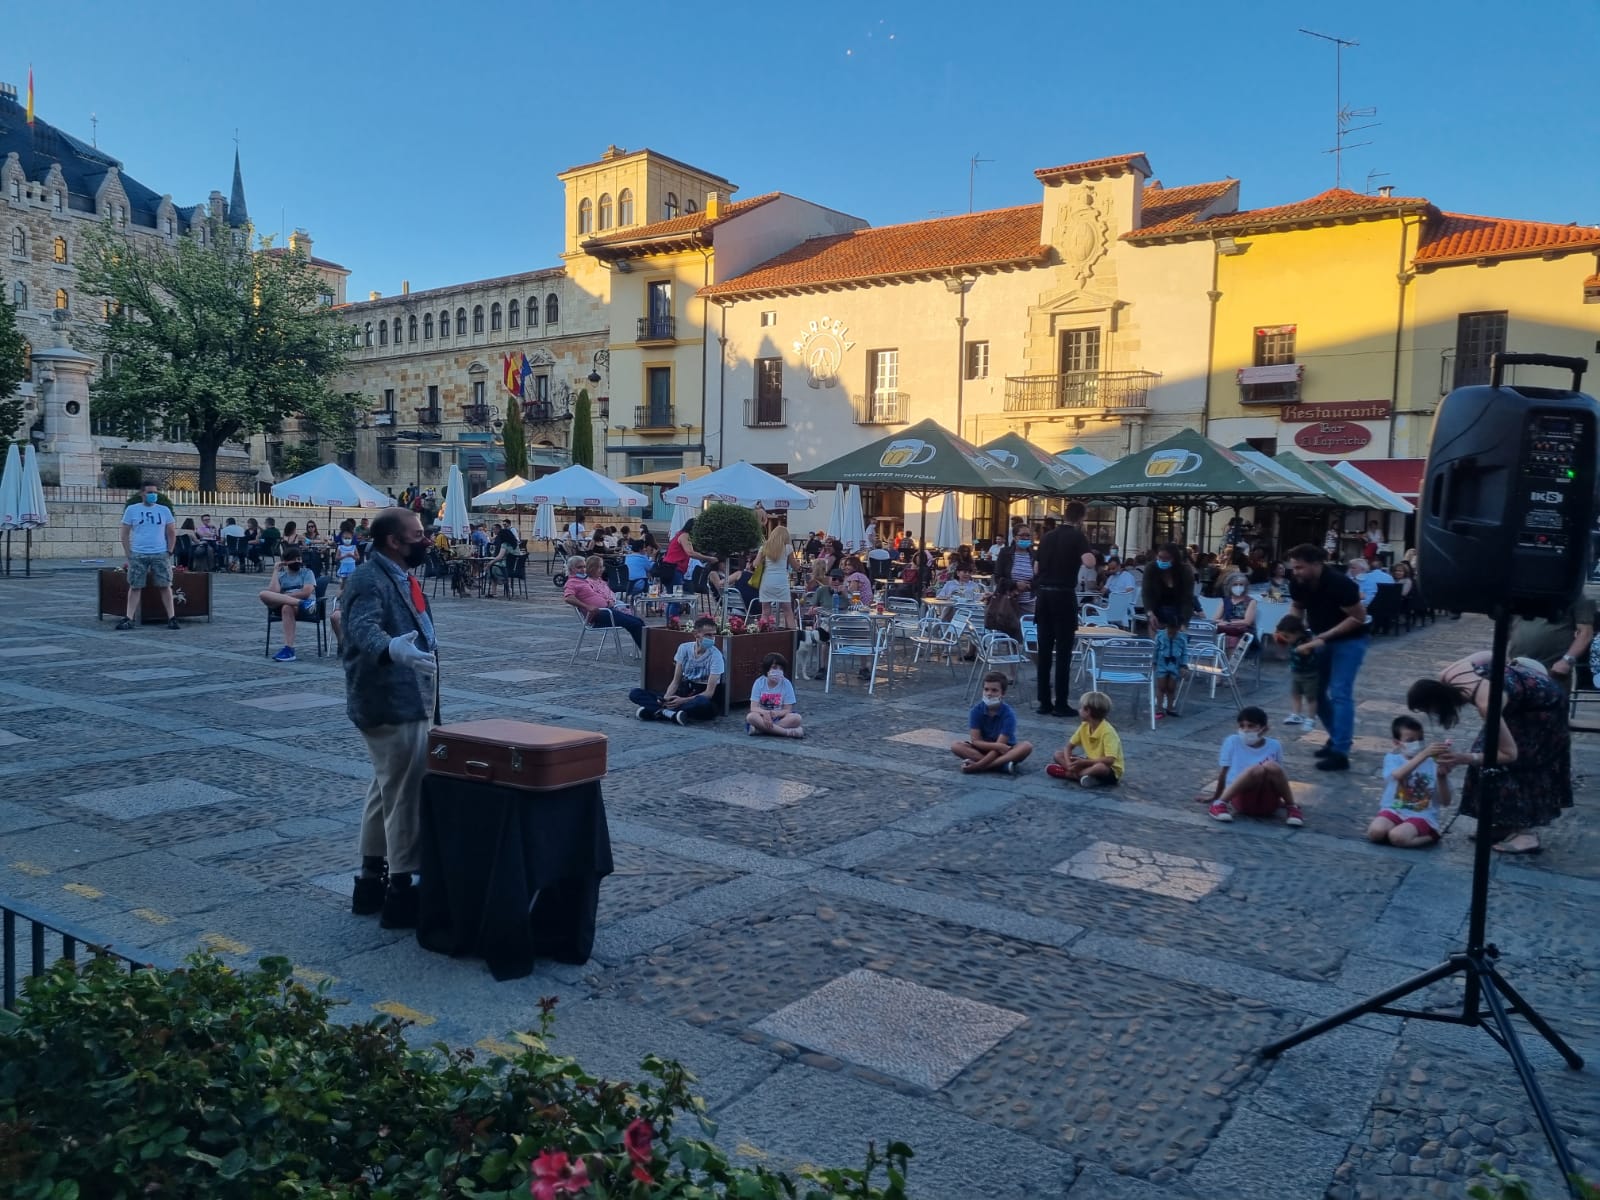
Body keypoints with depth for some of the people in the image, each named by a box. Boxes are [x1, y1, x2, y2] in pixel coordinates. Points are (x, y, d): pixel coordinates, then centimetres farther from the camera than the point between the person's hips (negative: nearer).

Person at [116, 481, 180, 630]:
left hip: (160, 554, 1)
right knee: (135, 587, 2)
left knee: (165, 586, 0)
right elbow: (125, 534, 5)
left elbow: (172, 533, 11)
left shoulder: (164, 510, 7)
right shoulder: (132, 510, 4)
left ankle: (172, 618, 3)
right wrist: (127, 556, -2)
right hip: (138, 555, 0)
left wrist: (169, 552, 2)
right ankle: (128, 618, 4)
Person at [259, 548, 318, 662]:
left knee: (287, 607, -40)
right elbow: (274, 592, 2)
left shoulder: (307, 573, 13)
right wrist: (276, 571, 5)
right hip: (282, 605, 4)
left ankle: (289, 649, -46)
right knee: (264, 593, -25)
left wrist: (283, 596, -6)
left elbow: (306, 593, -5)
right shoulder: (281, 575, 22)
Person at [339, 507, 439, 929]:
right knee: (406, 797, -5)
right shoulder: (368, 580, -17)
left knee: (386, 793, 18)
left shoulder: (401, 577, 13)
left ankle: (372, 881, 30)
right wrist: (392, 648, -55)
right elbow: (363, 628, -36)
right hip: (391, 706, -11)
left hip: (407, 702, 11)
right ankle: (400, 892, 3)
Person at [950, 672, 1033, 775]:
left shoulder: (1008, 713, -19)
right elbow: (975, 741, -15)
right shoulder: (976, 710, -13)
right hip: (982, 750, 2)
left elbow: (1000, 744, -23)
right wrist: (998, 746, -30)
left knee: (1027, 746, -30)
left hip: (1004, 751, -1)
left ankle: (980, 766, -34)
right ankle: (1003, 765, -29)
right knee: (955, 746, -23)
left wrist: (979, 764, -32)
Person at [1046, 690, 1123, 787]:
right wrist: (1069, 763, -20)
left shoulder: (1107, 731, -25)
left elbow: (1110, 760, -33)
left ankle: (1065, 773, -25)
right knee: (1058, 754, -4)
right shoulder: (1084, 727, -3)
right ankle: (1087, 776, -24)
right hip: (1091, 762, 8)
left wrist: (1084, 762, -31)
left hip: (1110, 770, -8)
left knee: (1100, 767, -43)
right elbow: (1069, 746, 1)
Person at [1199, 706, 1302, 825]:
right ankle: (1220, 804, -26)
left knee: (1271, 766, -29)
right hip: (1241, 800, -2)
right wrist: (1215, 796, 17)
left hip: (1268, 803, 2)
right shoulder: (1233, 741, 3)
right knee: (1257, 769, -34)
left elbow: (1279, 775, 18)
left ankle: (1292, 808, -13)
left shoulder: (1274, 745, 8)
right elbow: (1224, 771, 10)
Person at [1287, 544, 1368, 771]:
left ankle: (1340, 753, -12)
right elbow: (1297, 607, 9)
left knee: (1340, 693, -14)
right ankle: (1337, 737, 26)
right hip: (1321, 639, 7)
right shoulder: (1298, 584, -11)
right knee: (1315, 690, 8)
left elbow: (1359, 617, -23)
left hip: (1349, 640, -7)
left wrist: (1324, 637, -27)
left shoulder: (1339, 584, -30)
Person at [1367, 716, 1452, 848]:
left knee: (1397, 836, -31)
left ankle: (1430, 836, -2)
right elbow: (1398, 775, -25)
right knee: (1375, 832, -30)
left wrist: (1442, 776, -18)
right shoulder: (1392, 758, 2)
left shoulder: (1433, 763, 2)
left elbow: (1445, 802, -1)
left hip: (1422, 816, -1)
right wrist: (1424, 754, -36)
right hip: (1394, 811, 1)